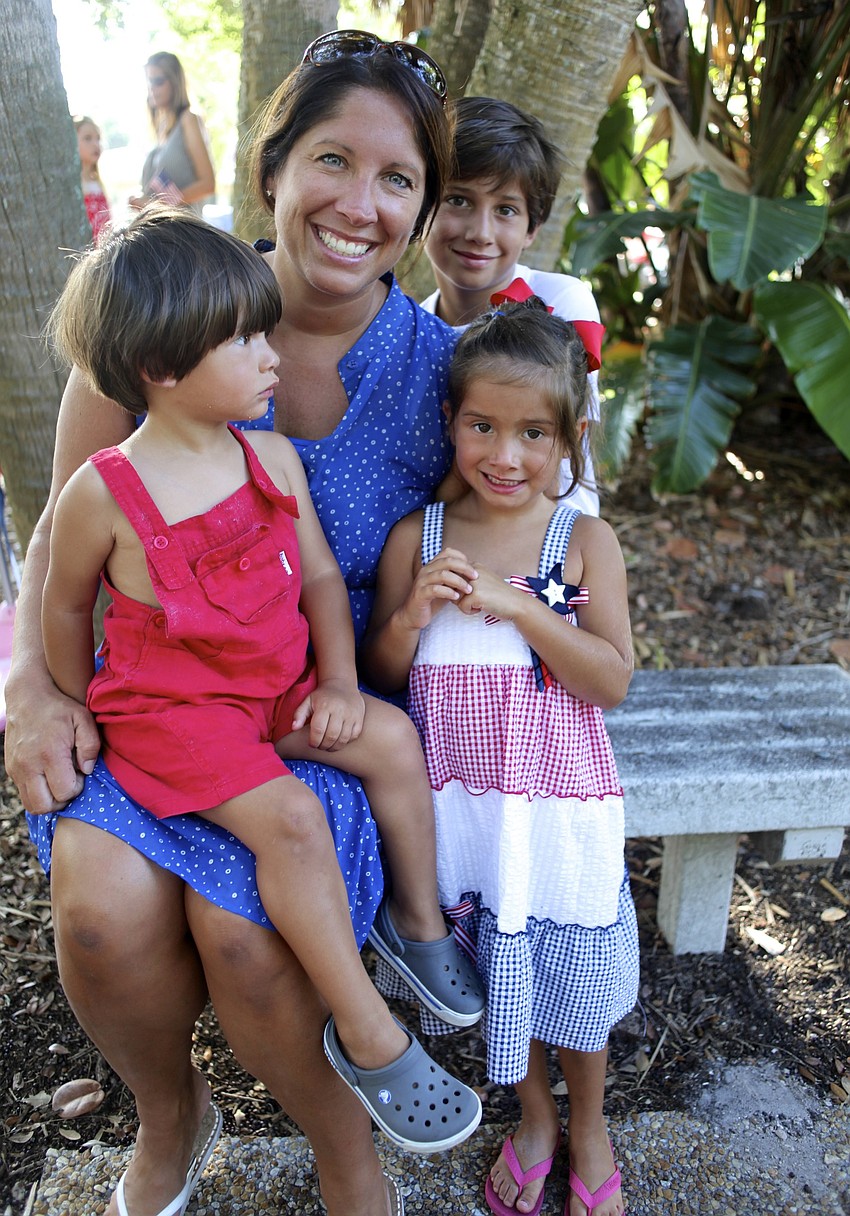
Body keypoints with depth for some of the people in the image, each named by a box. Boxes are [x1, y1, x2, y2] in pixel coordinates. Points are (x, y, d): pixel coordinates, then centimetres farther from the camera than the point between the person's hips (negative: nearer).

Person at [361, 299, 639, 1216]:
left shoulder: (586, 541, -9)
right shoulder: (415, 538, -5)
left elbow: (612, 681, -15)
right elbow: (379, 674, -1)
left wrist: (517, 606, -25)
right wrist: (413, 611, -20)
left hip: (557, 803, -1)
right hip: (459, 800, 2)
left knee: (573, 969, 16)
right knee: (495, 966, 19)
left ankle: (587, 1126, 46)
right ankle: (533, 1118, 47)